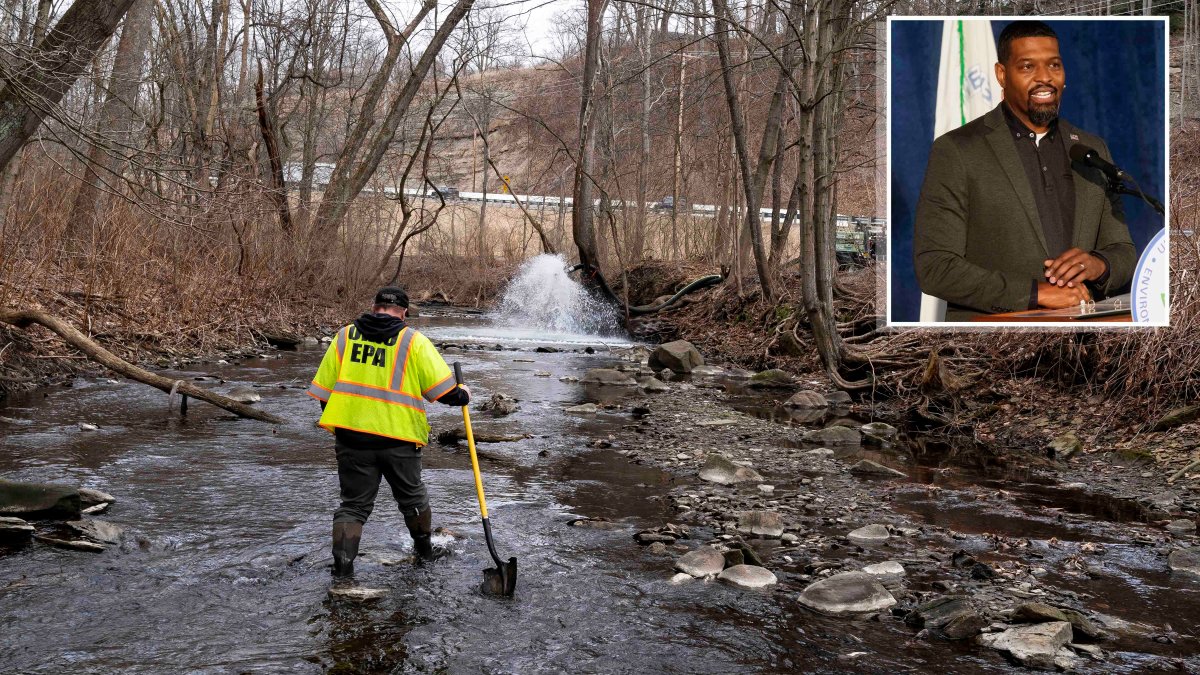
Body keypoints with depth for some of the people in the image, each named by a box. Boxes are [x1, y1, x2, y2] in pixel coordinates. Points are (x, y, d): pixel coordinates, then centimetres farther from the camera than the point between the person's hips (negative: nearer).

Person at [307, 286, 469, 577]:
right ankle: (425, 549, 39)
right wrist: (462, 395, 15)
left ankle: (342, 564, -1)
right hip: (399, 439, -1)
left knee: (354, 503, 11)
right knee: (412, 496, 21)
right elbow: (441, 387, -6)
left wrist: (336, 426, 22)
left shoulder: (345, 336, 5)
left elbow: (324, 389, 9)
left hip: (351, 437, 1)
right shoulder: (413, 341, -4)